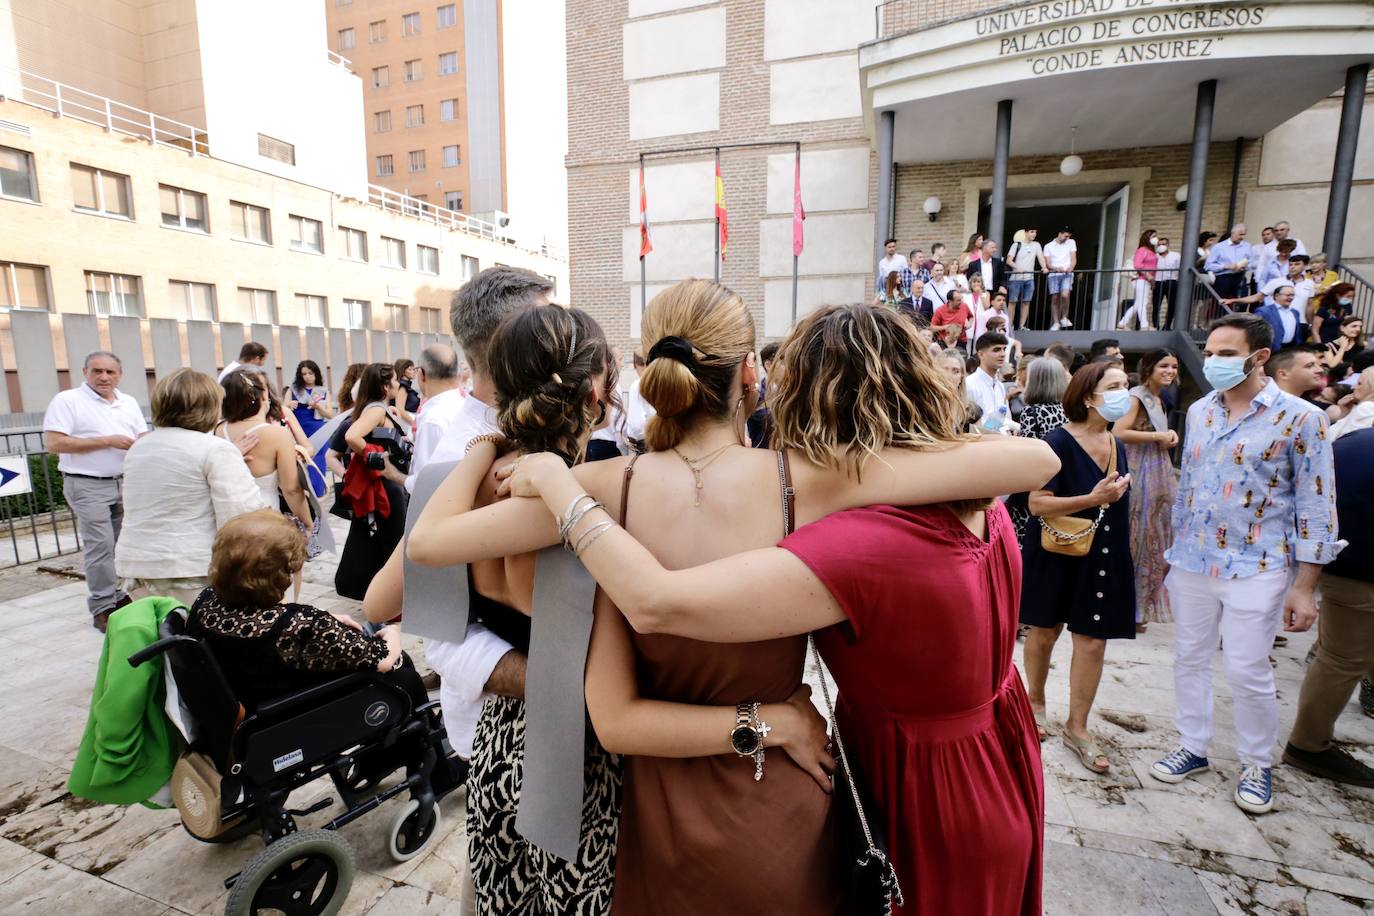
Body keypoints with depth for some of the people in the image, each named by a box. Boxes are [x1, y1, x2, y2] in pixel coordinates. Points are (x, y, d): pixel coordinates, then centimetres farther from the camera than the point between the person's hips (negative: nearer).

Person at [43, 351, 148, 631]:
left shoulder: (129, 402, 12)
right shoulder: (67, 400, -5)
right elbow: (54, 443, -13)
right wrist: (106, 442, -16)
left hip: (126, 483, 5)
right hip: (88, 486, -5)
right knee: (100, 546, -7)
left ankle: (117, 595, 24)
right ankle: (102, 607, 2)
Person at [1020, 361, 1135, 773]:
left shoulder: (1115, 444, 6)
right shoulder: (1058, 441, -16)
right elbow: (1037, 503, -22)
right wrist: (1093, 499, -28)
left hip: (1101, 556, 5)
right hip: (1055, 553, -5)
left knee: (1093, 642, 5)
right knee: (1045, 631, 11)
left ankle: (1077, 727, 19)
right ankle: (1036, 701, 34)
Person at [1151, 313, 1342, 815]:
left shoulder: (1300, 418, -9)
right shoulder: (1199, 411, 4)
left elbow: (1316, 507, -8)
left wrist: (1304, 587, -10)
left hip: (1256, 567, -4)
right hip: (1192, 561, 4)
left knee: (1247, 671, 3)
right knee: (1189, 659, 12)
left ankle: (1256, 765, 26)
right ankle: (1193, 747, 28)